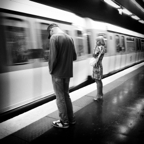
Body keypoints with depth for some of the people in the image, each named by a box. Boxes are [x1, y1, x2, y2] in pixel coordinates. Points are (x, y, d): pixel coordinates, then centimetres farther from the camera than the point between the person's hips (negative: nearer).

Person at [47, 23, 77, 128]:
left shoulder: (54, 37, -12)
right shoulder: (70, 38, 10)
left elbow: (53, 57, -19)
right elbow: (74, 57, 11)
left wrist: (51, 70, -5)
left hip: (58, 73, -7)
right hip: (68, 72, 7)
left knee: (60, 97, 5)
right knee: (66, 95, 19)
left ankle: (64, 122, 16)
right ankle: (71, 119, 28)